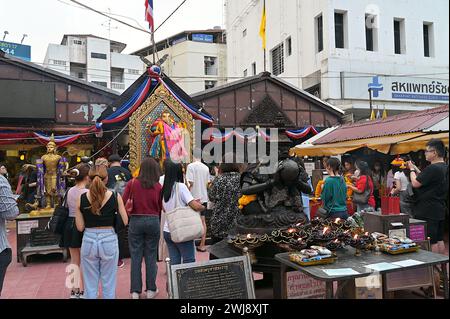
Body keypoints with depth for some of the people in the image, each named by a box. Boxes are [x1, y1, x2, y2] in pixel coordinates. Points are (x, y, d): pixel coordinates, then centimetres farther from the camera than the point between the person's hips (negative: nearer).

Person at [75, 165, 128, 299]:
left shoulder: (82, 198, -5)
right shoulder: (116, 197, -8)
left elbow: (80, 227, -1)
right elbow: (125, 222, -4)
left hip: (89, 240, 1)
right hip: (109, 240, -1)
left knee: (90, 285, 13)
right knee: (109, 285, 12)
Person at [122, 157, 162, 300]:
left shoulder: (132, 184, -5)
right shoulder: (158, 186, -5)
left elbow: (124, 204, -4)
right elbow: (160, 207, -1)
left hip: (135, 221, 0)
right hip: (153, 221, 0)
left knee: (136, 256, 8)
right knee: (151, 256, 11)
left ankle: (135, 291, 13)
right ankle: (151, 289, 18)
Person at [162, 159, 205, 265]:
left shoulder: (164, 188, 5)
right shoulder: (181, 186, -13)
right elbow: (195, 206, -20)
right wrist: (202, 207, 2)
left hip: (167, 230, 6)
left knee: (174, 261, 10)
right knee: (189, 261, 3)